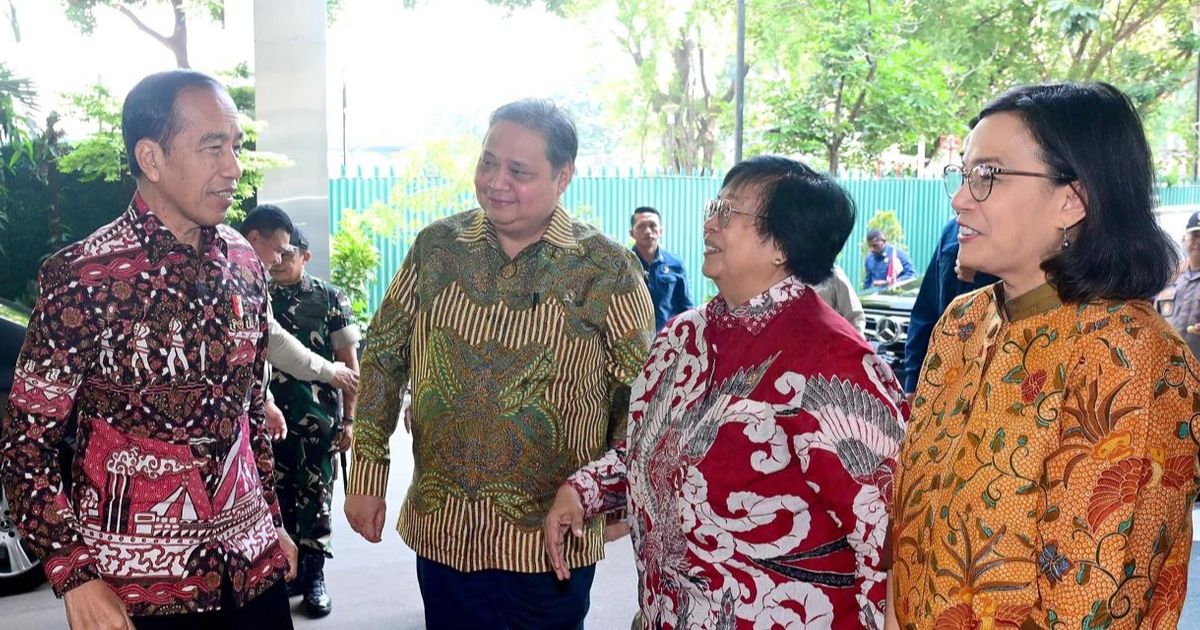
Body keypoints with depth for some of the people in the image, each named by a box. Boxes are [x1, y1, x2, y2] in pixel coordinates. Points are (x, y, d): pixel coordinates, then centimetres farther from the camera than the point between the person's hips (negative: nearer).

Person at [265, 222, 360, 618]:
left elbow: (349, 363, 0)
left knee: (314, 496, 5)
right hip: (271, 415, 2)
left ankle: (314, 577, 15)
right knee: (279, 495, 10)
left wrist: (349, 419, -5)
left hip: (318, 416, -2)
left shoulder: (330, 298, 0)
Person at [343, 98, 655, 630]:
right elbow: (382, 357, 6)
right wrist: (367, 477, 3)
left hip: (551, 535, -2)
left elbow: (636, 390, -2)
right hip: (441, 527, 3)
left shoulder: (606, 268, -9)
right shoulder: (436, 247, -1)